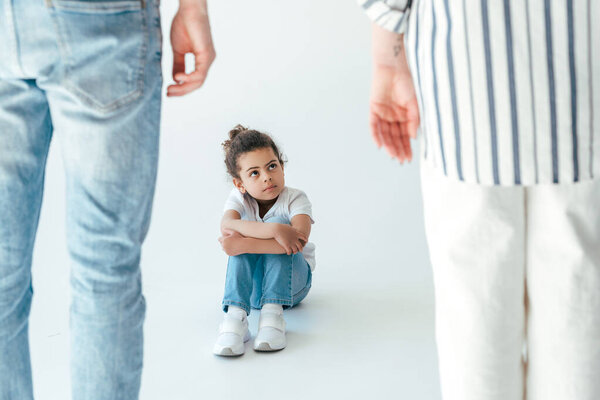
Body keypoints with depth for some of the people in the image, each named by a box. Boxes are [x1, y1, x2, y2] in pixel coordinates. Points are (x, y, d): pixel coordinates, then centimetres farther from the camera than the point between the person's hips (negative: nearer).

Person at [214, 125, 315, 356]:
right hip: (251, 285, 1)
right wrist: (275, 230, -47)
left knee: (277, 220, -26)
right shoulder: (239, 198, -9)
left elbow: (298, 242, -37)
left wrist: (242, 245, -42)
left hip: (292, 279, -1)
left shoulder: (295, 199, -16)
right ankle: (235, 316, -41)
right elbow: (227, 225, -35)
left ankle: (272, 313, -37)